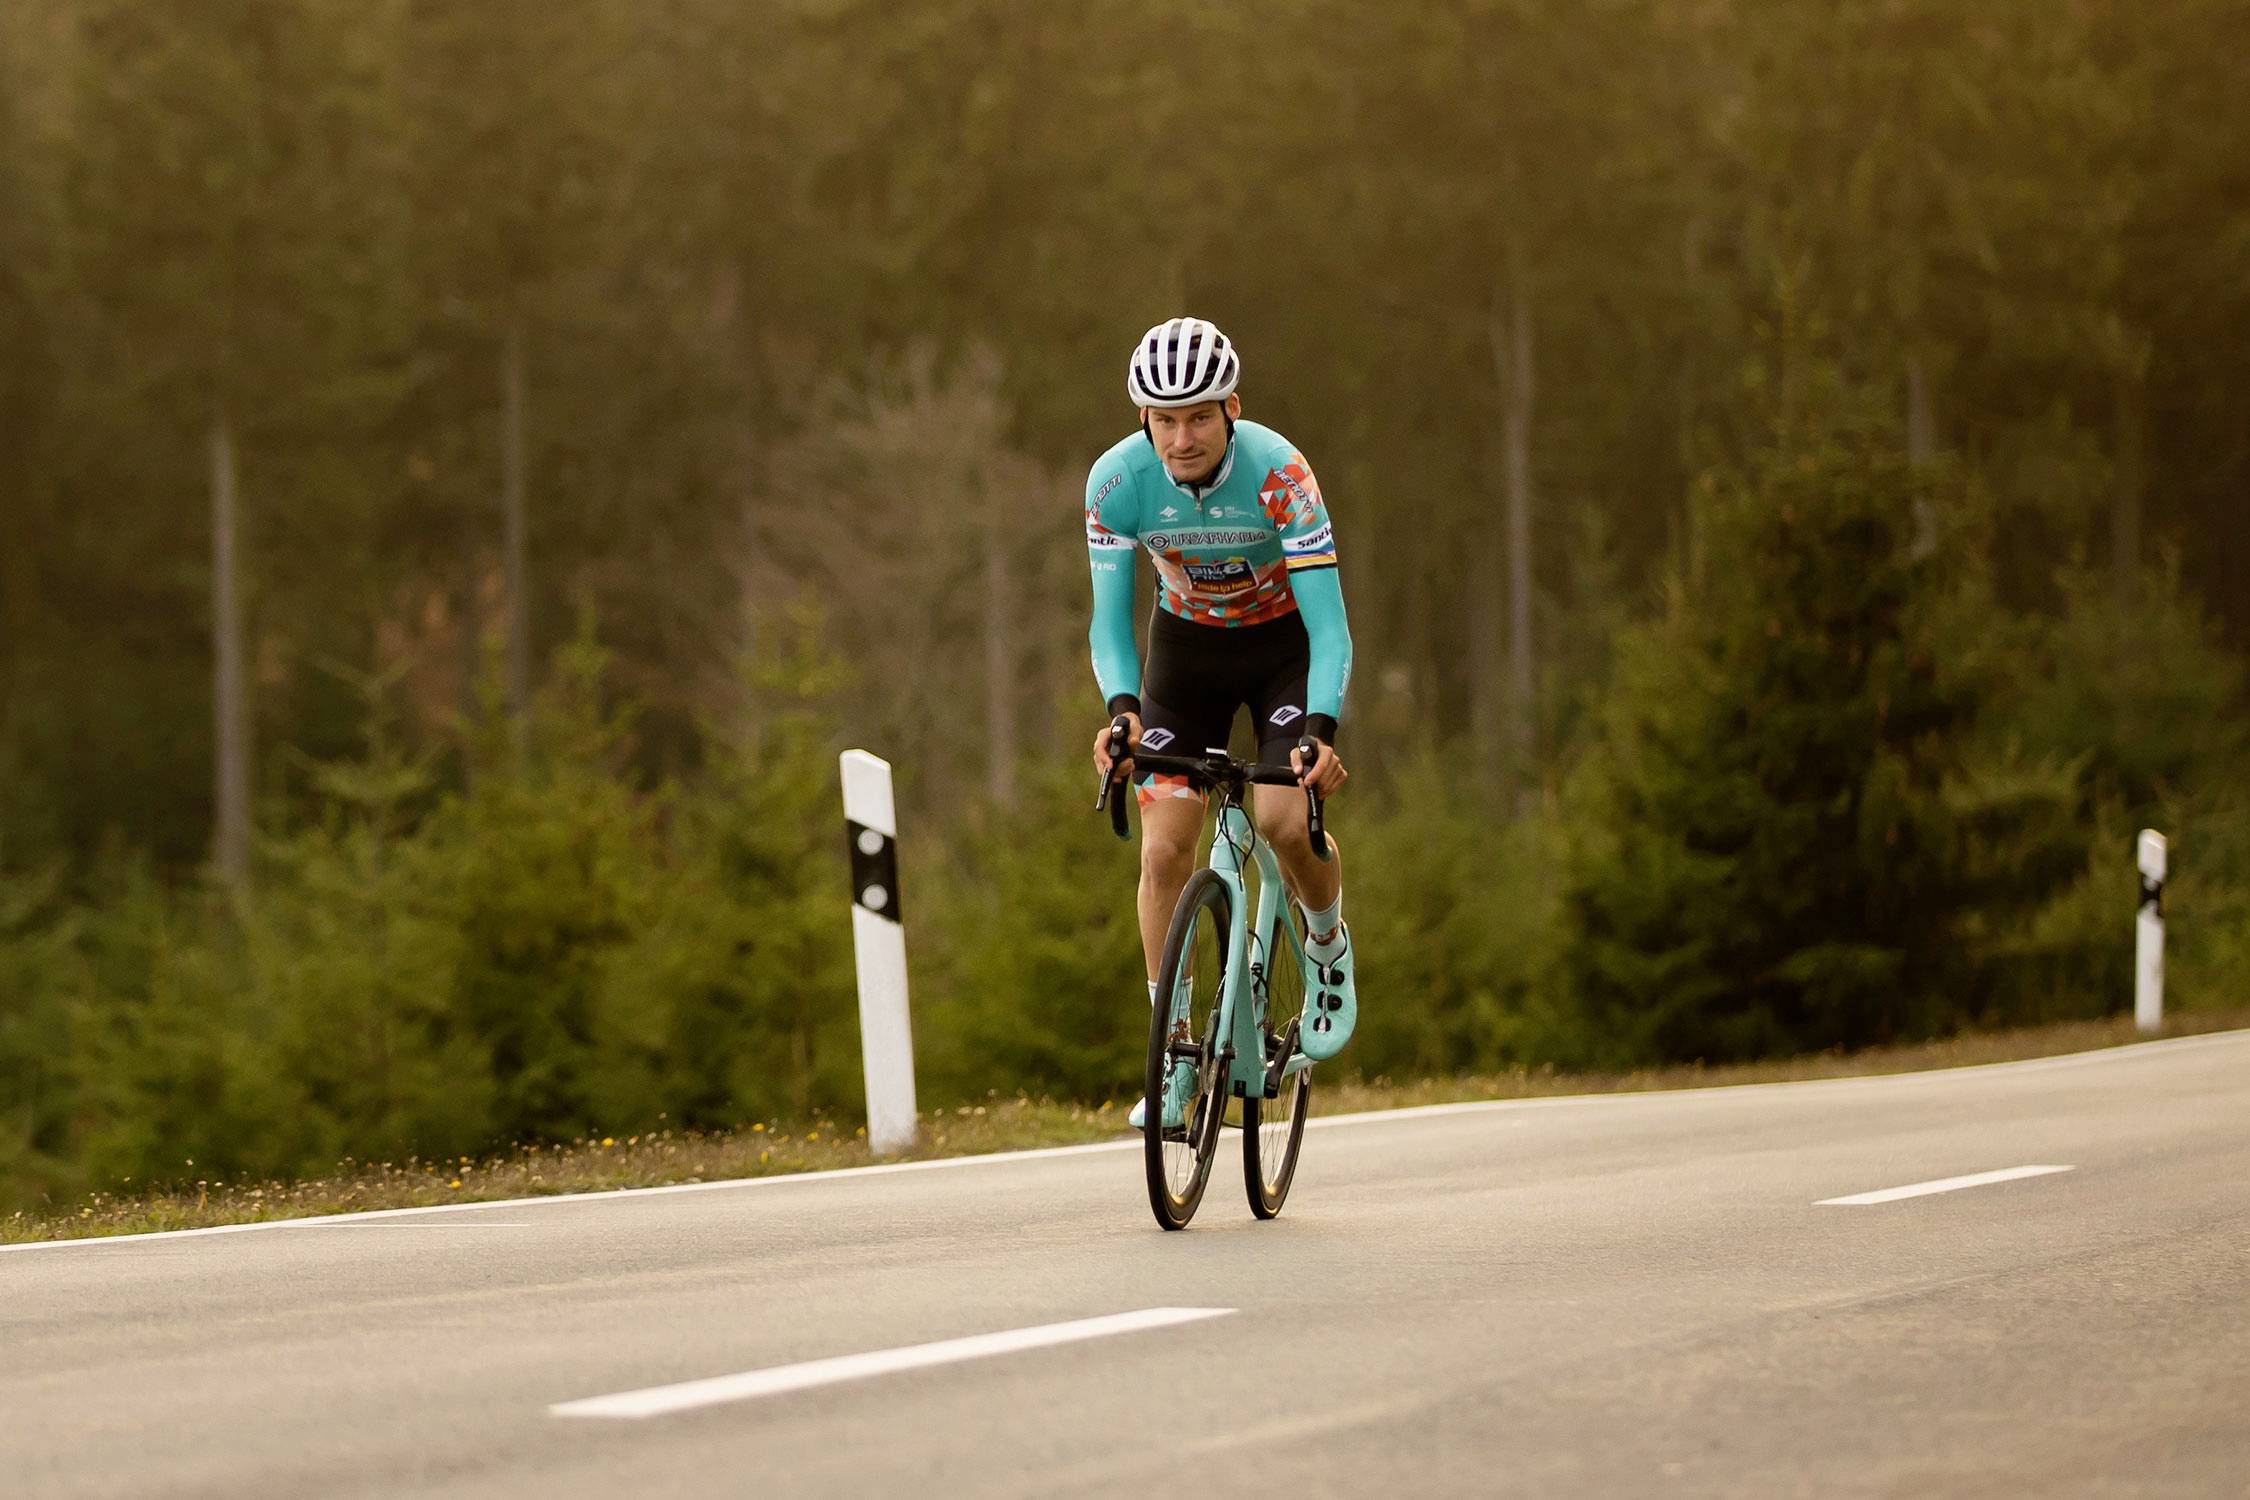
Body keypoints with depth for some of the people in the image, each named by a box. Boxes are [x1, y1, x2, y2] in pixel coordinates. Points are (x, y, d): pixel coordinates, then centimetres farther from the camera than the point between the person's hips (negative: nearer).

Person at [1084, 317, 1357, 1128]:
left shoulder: (1279, 474, -32)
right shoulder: (1117, 480, -24)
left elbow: (1329, 624, -33)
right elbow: (1110, 618, -21)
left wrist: (1321, 731, -48)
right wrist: (1122, 709, -40)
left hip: (1286, 642, -2)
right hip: (1187, 645, 2)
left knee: (1285, 822, -22)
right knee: (1164, 849, -9)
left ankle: (1329, 947, 11)